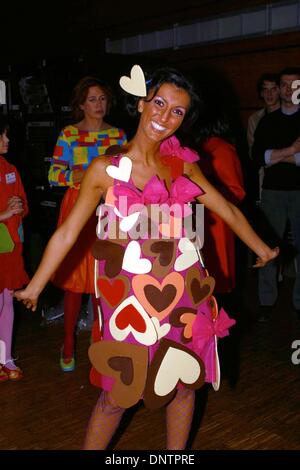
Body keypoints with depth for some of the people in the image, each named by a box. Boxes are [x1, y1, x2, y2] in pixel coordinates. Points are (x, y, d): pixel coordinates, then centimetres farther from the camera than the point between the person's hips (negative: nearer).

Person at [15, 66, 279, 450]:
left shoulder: (182, 165, 4)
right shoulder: (106, 169, -7)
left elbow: (228, 210, 13)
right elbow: (67, 232, -4)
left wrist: (262, 250, 19)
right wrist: (34, 288, -3)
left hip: (183, 290, 4)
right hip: (130, 295, -4)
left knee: (184, 384, 15)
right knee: (119, 393, 6)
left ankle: (176, 451, 37)